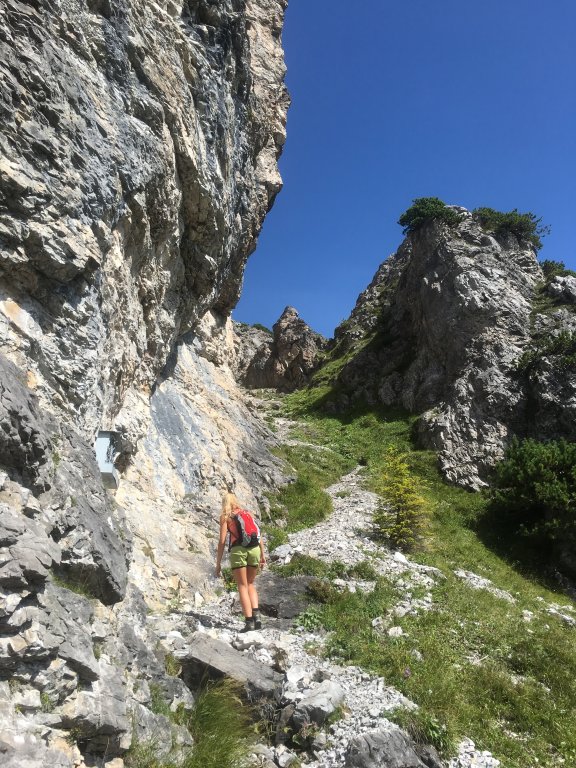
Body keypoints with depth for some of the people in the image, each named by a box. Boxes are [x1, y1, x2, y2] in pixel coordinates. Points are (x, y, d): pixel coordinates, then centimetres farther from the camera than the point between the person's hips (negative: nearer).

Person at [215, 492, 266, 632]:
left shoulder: (225, 516, 9)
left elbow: (222, 541, 0)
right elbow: (259, 535, 14)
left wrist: (218, 563, 2)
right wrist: (262, 555, 18)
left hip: (238, 550, -4)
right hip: (254, 549, 4)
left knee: (242, 586, 6)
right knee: (250, 584, 18)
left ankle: (249, 621, -3)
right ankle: (256, 616, 3)